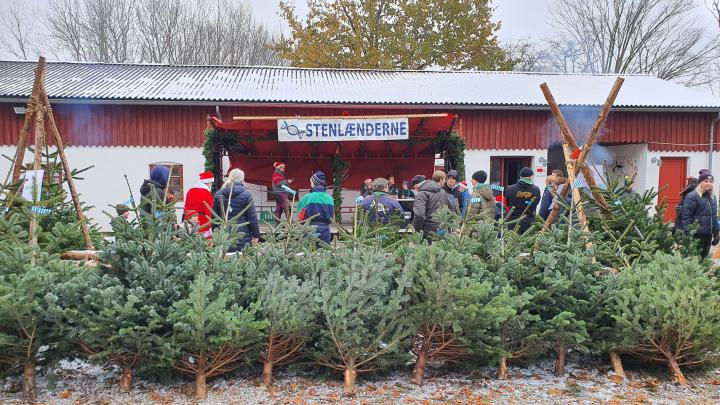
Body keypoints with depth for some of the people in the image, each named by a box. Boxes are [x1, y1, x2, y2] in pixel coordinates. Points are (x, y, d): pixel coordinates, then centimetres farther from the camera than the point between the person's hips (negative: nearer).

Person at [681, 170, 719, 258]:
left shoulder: (712, 197, 14)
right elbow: (686, 217, -15)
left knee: (704, 258, 12)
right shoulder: (692, 196, -11)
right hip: (697, 236, -7)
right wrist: (688, 235, -19)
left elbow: (714, 217, 21)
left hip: (708, 235, 8)